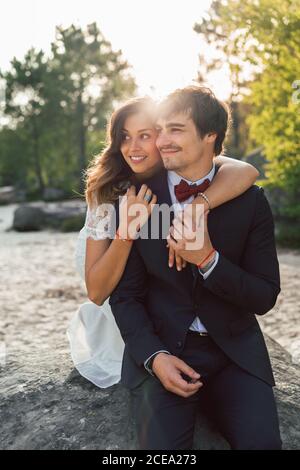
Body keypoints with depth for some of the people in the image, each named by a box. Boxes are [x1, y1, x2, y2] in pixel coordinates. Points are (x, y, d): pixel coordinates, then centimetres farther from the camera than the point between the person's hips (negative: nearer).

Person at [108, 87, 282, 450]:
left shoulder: (249, 200, -4)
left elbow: (265, 298, -4)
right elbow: (125, 294, 1)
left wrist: (208, 259, -21)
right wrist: (154, 356, -16)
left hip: (234, 349, 1)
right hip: (160, 348, 0)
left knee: (261, 441, -18)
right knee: (162, 444, -21)